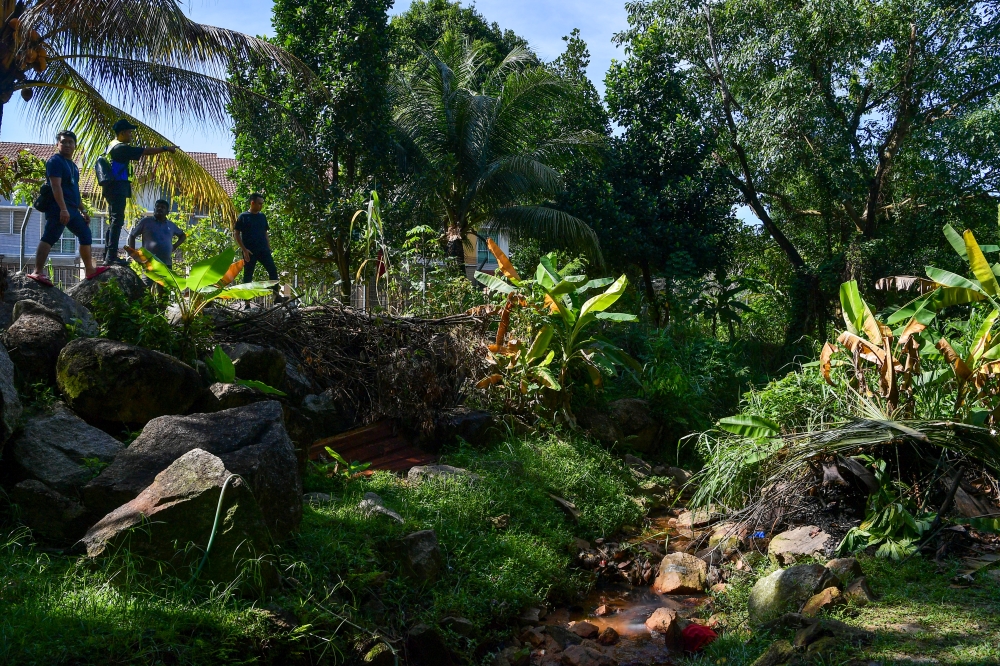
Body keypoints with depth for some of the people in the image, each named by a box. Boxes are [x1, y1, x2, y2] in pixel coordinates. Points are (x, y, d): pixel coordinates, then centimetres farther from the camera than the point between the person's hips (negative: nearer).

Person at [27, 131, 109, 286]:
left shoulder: (72, 165, 22)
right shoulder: (55, 161, -6)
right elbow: (56, 186, -17)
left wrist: (83, 211, 25)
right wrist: (63, 209, -27)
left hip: (72, 210, 10)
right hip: (58, 209, -10)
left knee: (86, 235, 17)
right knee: (49, 238, -17)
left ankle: (90, 270, 25)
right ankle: (37, 272, -25)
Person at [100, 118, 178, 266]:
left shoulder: (114, 146, 19)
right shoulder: (120, 148, -13)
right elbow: (144, 151, -17)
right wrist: (165, 148, -14)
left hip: (113, 188, 11)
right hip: (118, 187, -11)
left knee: (113, 221, 12)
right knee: (117, 221, -13)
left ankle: (108, 256, 14)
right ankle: (111, 256, -18)